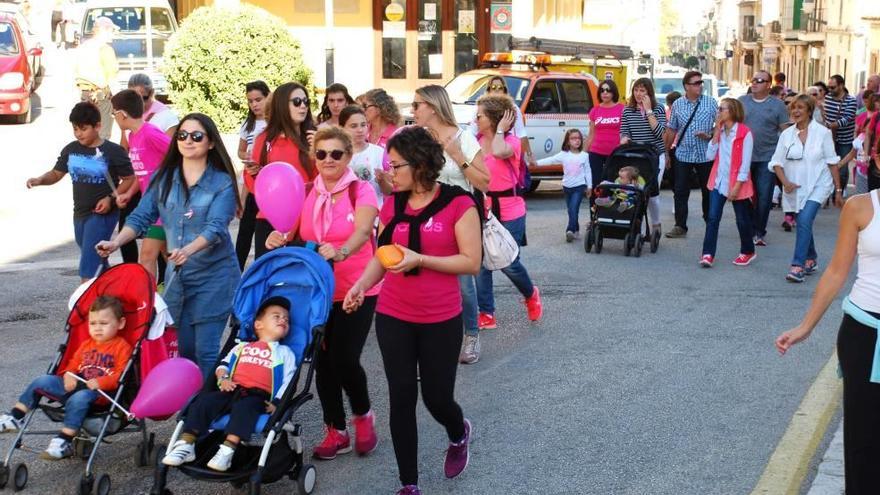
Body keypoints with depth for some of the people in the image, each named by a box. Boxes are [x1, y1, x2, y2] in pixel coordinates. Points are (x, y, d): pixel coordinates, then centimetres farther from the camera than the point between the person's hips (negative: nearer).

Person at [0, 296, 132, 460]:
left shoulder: (122, 347, 0)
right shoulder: (86, 345, 23)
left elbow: (121, 374, -11)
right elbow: (73, 363, 26)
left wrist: (100, 382, -25)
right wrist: (68, 375, 1)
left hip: (99, 391, -8)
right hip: (76, 384, 8)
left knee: (79, 398, -38)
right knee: (42, 381, -2)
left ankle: (64, 442, -35)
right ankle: (15, 417, 3)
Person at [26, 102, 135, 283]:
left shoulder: (113, 151, -11)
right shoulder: (71, 150, 5)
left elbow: (129, 179, -6)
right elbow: (56, 174, 12)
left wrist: (111, 198, -18)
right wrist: (39, 180, -8)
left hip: (103, 214, -7)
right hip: (80, 214, 7)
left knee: (88, 268, -12)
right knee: (97, 262, 19)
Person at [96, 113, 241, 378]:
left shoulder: (222, 183, -7)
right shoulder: (163, 178, 7)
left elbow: (215, 227, -19)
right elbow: (141, 217, 6)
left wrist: (188, 250, -36)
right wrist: (116, 242, -12)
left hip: (212, 276, -4)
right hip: (176, 276, 4)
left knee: (205, 351, -6)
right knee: (183, 348, 8)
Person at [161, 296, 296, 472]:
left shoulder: (284, 352, 20)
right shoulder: (242, 347, 30)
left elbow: (287, 381, 8)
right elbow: (224, 364, 23)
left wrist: (276, 403, -8)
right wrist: (223, 379, 0)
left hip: (259, 396, -3)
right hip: (233, 390, 3)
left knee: (244, 407, -37)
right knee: (203, 400, -21)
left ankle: (227, 450, -48)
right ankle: (186, 444, -26)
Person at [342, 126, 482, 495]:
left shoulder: (458, 203, -11)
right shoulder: (392, 205, 3)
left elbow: (472, 262, -12)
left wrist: (420, 260, -22)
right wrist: (361, 284, -9)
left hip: (441, 320, -3)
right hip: (392, 318, 4)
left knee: (437, 396, 6)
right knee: (401, 398, 5)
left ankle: (459, 435, 43)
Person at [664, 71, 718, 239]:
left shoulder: (711, 103, 1)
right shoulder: (677, 104, 5)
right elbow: (671, 130, 10)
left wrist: (710, 135, -15)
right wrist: (667, 151, 9)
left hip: (705, 154, -1)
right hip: (683, 154, 1)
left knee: (708, 190, 9)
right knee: (681, 191, -1)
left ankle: (710, 223, 26)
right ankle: (680, 226, 6)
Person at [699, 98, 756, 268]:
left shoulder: (745, 133, -11)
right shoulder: (720, 131, 8)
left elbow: (745, 163, -13)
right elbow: (710, 156, 1)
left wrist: (737, 186, -17)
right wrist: (716, 134, -6)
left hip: (737, 184, -5)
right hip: (718, 181, 5)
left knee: (742, 220, 9)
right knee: (713, 218, -4)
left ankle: (748, 252, 26)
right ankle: (708, 254, -4)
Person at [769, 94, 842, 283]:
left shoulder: (822, 133, -5)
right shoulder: (787, 134, 2)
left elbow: (832, 162, 0)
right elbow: (777, 162, 4)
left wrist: (838, 189, 1)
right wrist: (785, 182, -13)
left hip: (818, 185, -4)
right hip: (796, 188, 4)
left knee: (804, 221, -20)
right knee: (805, 223, 14)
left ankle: (798, 266, -21)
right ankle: (811, 260, 35)